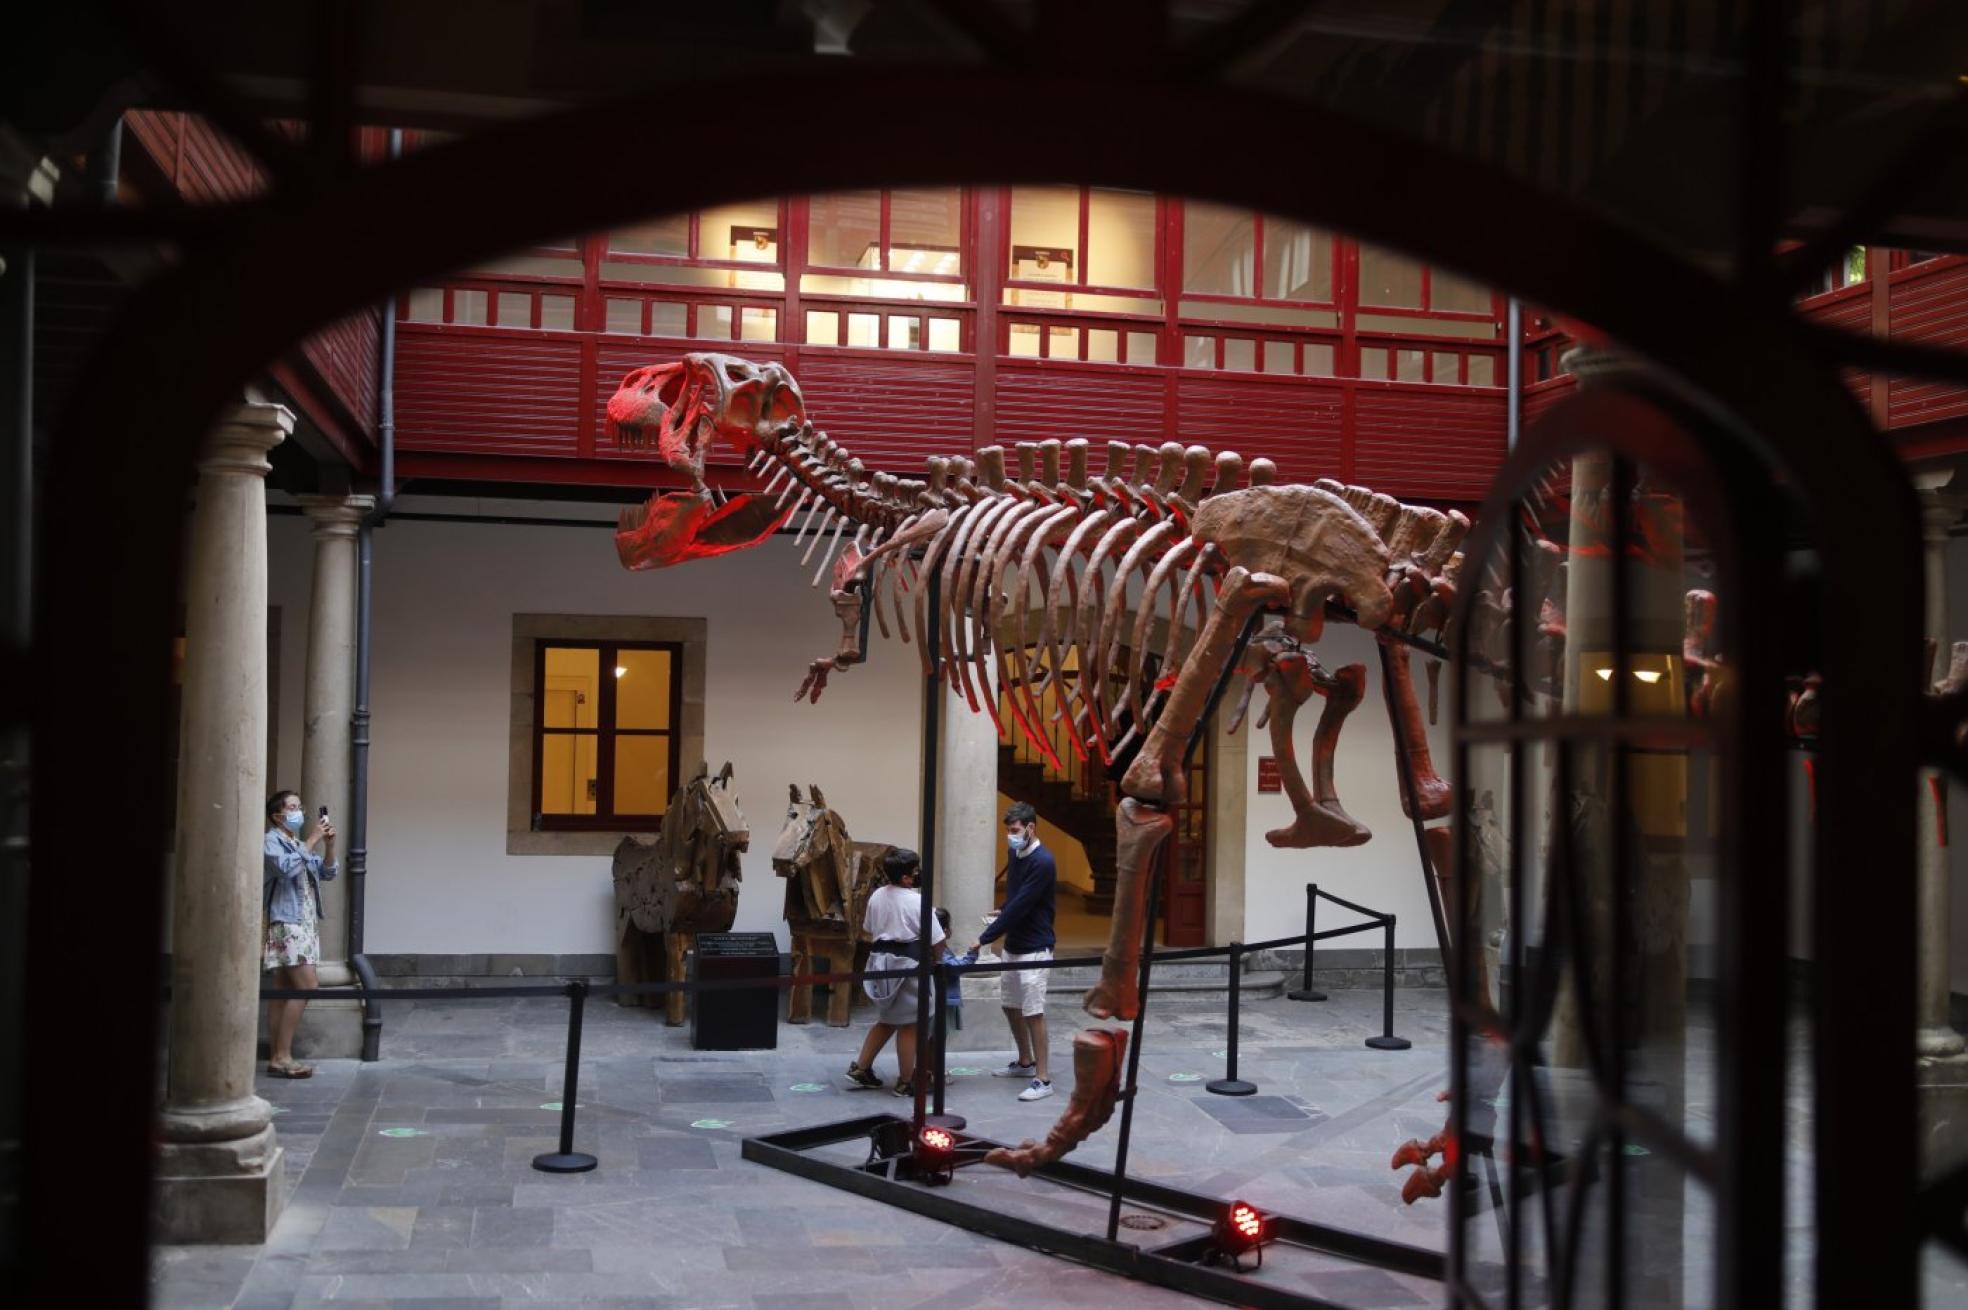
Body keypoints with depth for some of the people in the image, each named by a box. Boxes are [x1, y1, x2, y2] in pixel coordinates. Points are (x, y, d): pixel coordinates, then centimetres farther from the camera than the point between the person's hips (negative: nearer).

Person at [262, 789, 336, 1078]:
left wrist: (329, 844, 0)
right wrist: (312, 840, -19)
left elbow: (327, 873, 15)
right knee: (306, 987, -15)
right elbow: (287, 867, -22)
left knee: (283, 990, 6)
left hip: (305, 922, 8)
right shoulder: (271, 840, -5)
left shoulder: (300, 844, 19)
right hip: (286, 922, -8)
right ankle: (282, 1056, -14)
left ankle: (276, 1057, 6)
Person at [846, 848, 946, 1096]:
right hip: (907, 966, -7)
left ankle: (860, 1068, 22)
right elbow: (937, 943, -12)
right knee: (908, 1026, 4)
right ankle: (905, 1083, 11)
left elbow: (869, 931, 14)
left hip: (879, 961, 7)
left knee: (887, 1020, 22)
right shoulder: (918, 902, -16)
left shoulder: (877, 896, 3)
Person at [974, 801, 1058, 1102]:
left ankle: (1043, 1079, -4)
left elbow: (1020, 907, -22)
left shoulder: (1042, 862, -19)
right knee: (1011, 1006, 17)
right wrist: (1003, 912, 3)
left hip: (1034, 948, -9)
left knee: (1033, 1012, -8)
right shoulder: (1015, 855, 8)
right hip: (1013, 944, 9)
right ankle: (1025, 1062, 34)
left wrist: (985, 938, -20)